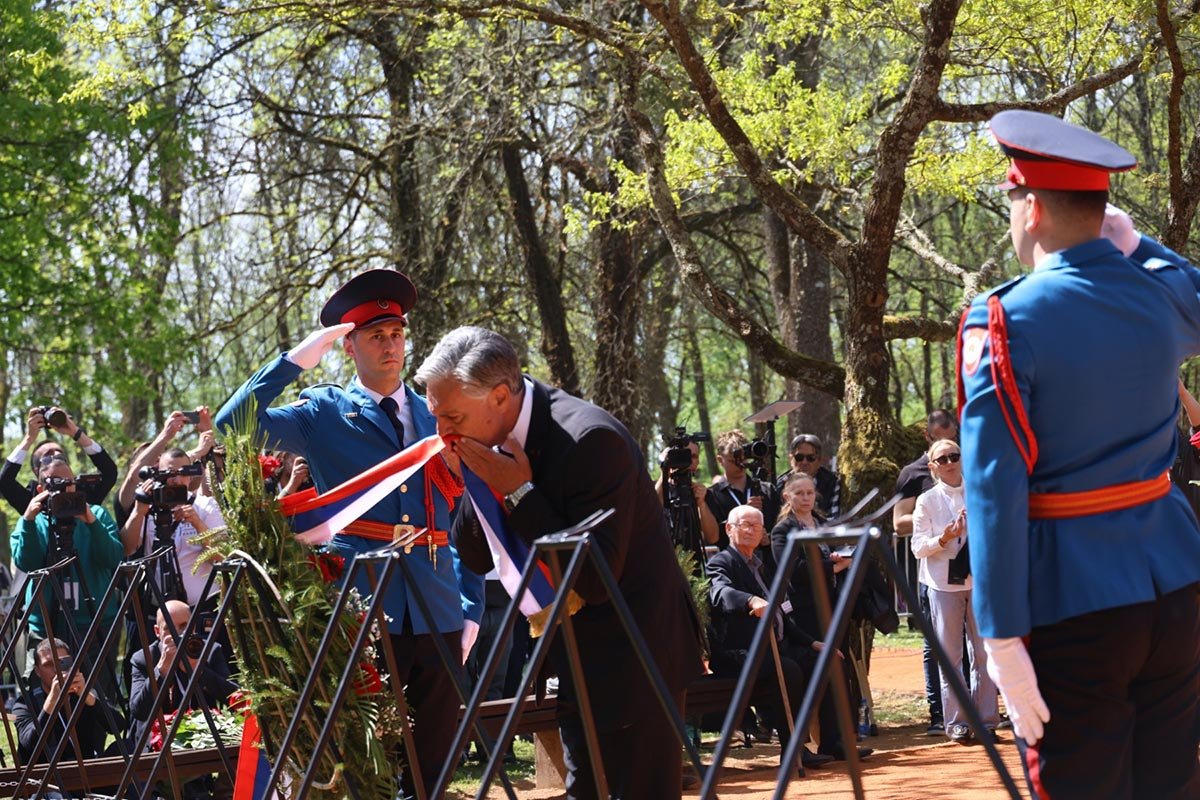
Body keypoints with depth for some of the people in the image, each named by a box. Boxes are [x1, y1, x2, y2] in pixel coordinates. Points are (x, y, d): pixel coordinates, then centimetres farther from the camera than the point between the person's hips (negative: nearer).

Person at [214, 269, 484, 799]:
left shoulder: (435, 417, 14)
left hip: (438, 615, 4)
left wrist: (471, 607, 8)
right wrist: (295, 362, -9)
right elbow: (231, 427, -8)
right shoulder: (326, 413, 4)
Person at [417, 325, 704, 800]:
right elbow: (477, 560, 8)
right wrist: (472, 482, -9)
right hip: (577, 662, 8)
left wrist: (519, 493, -25)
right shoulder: (490, 442, 0)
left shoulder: (591, 440, -25)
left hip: (634, 657, -8)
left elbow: (594, 579, -26)